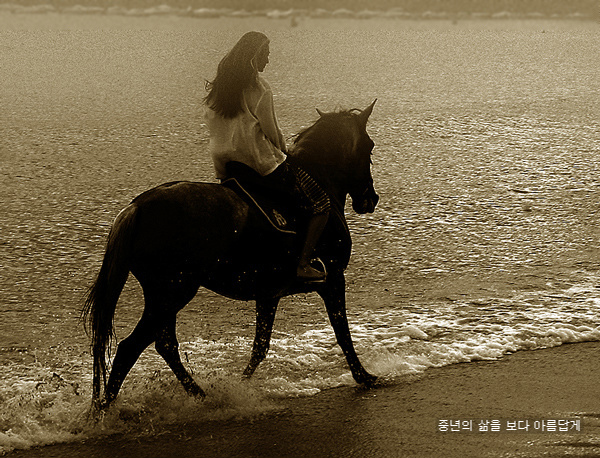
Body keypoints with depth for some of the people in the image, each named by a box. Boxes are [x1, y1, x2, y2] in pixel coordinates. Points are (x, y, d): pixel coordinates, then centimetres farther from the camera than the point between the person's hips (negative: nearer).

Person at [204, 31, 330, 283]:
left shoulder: (217, 85, 6)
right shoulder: (257, 86, -16)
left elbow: (212, 125, 11)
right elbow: (270, 129, -16)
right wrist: (282, 151, 3)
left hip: (226, 166, 8)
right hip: (263, 164, -8)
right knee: (320, 201, 0)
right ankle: (303, 264, -6)